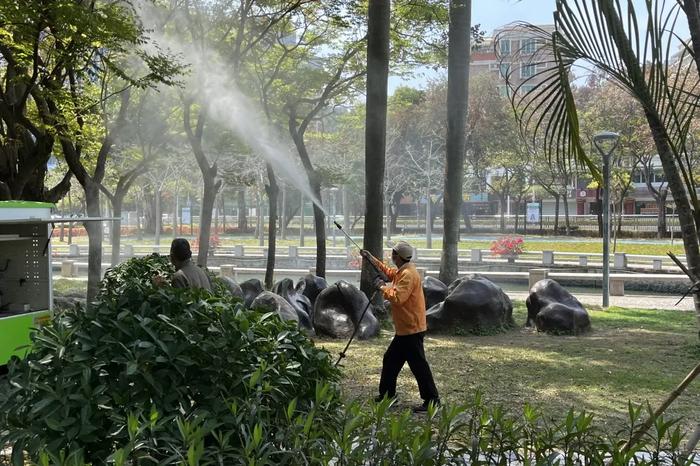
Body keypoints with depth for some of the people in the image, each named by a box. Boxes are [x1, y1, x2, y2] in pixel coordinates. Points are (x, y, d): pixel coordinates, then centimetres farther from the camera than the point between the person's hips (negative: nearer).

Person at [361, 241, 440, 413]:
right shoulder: (402, 271, 11)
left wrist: (383, 287, -15)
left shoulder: (408, 274, -20)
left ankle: (431, 400, -3)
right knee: (390, 360, 18)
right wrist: (371, 259, 30)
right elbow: (389, 272, 32)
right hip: (405, 329, 11)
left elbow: (397, 297, -29)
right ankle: (387, 393, 28)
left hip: (411, 329, -11)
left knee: (418, 364, -8)